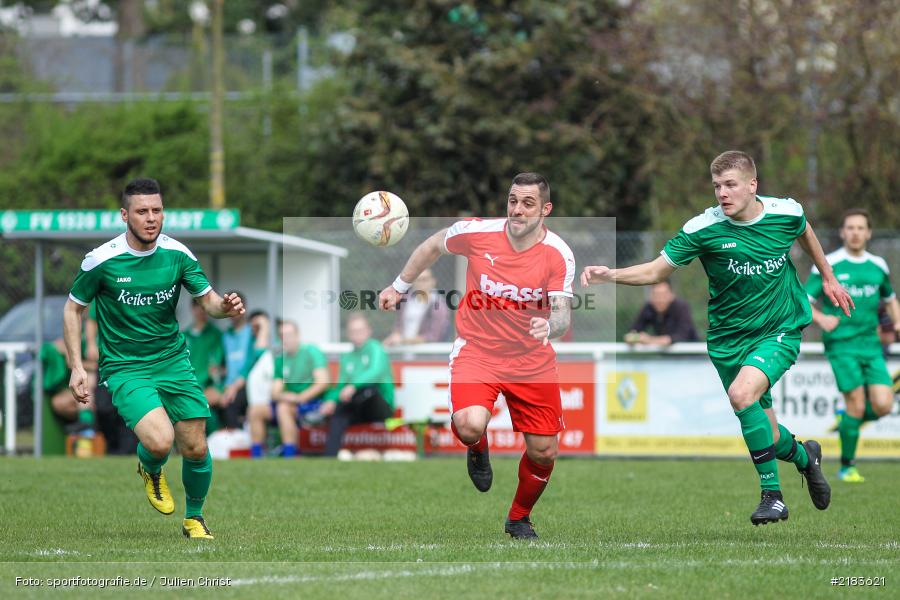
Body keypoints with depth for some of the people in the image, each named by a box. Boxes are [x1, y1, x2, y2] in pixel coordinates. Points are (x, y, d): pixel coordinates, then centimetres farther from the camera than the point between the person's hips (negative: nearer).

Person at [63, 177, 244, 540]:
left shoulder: (177, 254, -4)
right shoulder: (101, 260, -12)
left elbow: (207, 299, 3)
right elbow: (73, 309, 1)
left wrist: (224, 307, -22)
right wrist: (76, 368, -5)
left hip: (173, 360, 4)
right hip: (125, 369, -4)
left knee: (195, 449, 1)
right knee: (159, 441, -25)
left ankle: (194, 518, 29)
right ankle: (150, 471, 13)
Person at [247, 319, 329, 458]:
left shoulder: (311, 352, -5)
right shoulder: (280, 360, 13)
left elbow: (323, 381, -16)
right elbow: (275, 392, 8)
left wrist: (299, 398, -23)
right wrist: (283, 396, -16)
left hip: (313, 402, -7)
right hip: (291, 402, 7)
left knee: (283, 408, -34)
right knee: (255, 410, -8)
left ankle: (289, 460, -36)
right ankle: (256, 459, -7)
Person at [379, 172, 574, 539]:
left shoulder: (558, 255, -15)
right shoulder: (477, 233, -13)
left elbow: (562, 316, -19)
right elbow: (433, 247, 8)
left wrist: (549, 326, -43)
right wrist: (399, 287, 16)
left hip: (532, 359, 1)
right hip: (476, 350, -1)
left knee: (544, 452, 4)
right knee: (470, 425, -30)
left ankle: (519, 518, 34)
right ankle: (477, 448, 11)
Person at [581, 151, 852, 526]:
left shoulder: (786, 213, -10)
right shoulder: (703, 228, -15)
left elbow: (805, 234, 15)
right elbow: (655, 271, -9)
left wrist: (827, 277, 27)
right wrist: (612, 275, -26)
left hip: (781, 330, -2)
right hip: (729, 338, 2)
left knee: (742, 394, -28)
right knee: (764, 434, 6)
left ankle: (772, 494, -17)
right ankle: (804, 456, 43)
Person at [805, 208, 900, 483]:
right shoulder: (828, 265, -3)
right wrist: (820, 318, -21)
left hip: (871, 345, 4)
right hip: (841, 344, -4)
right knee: (856, 404, -11)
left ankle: (849, 420, 23)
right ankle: (847, 467, 5)